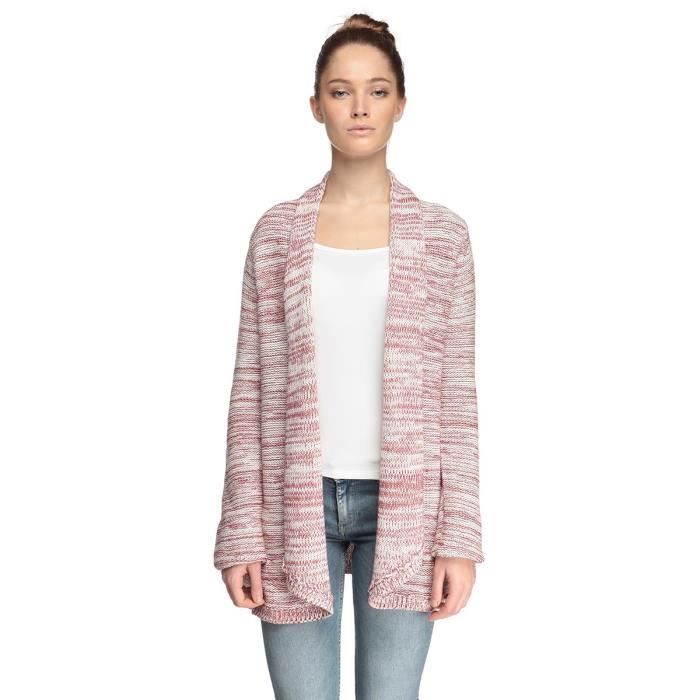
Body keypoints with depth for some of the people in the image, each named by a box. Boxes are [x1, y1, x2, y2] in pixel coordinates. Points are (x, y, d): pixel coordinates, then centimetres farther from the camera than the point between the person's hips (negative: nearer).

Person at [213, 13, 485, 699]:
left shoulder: (442, 234, 3)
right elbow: (251, 389, 3)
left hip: (403, 506, 0)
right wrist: (242, 537, -1)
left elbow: (458, 395, 2)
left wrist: (459, 537, -3)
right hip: (297, 506, 1)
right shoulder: (276, 232, 4)